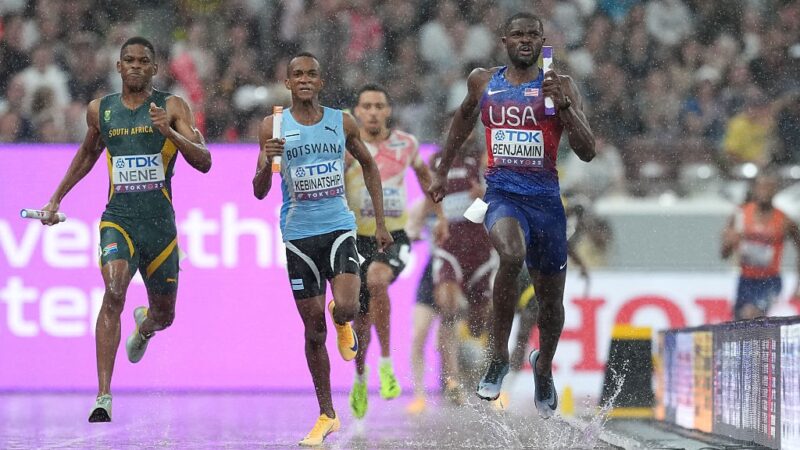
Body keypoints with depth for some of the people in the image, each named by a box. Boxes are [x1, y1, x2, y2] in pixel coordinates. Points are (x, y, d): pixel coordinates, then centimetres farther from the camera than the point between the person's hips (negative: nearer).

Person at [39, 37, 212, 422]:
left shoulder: (172, 107, 0)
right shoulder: (100, 110, 8)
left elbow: (204, 162, -9)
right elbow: (87, 154, 28)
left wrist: (169, 132, -24)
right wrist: (56, 198, 29)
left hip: (160, 221, 0)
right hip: (118, 217, 0)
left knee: (164, 314, 14)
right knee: (114, 292, -26)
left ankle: (143, 325, 56)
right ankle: (104, 396, -29)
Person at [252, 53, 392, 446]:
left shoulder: (342, 123, 2)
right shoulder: (273, 127, -1)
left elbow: (369, 166, 17)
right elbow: (259, 192, -1)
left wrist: (380, 223, 12)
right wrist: (266, 162, -23)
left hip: (339, 227, 0)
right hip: (298, 233, 0)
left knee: (345, 308, -23)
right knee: (313, 329, 3)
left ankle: (342, 322, 17)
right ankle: (327, 415, 14)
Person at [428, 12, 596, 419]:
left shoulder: (560, 87, 0)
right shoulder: (483, 82, 8)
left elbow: (587, 152, -7)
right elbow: (465, 117, 30)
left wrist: (563, 105, -20)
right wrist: (443, 169, 32)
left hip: (545, 197, 1)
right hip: (502, 192, -1)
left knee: (551, 298, 12)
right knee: (511, 254, -34)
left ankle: (544, 366, 44)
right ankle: (498, 355, -21)